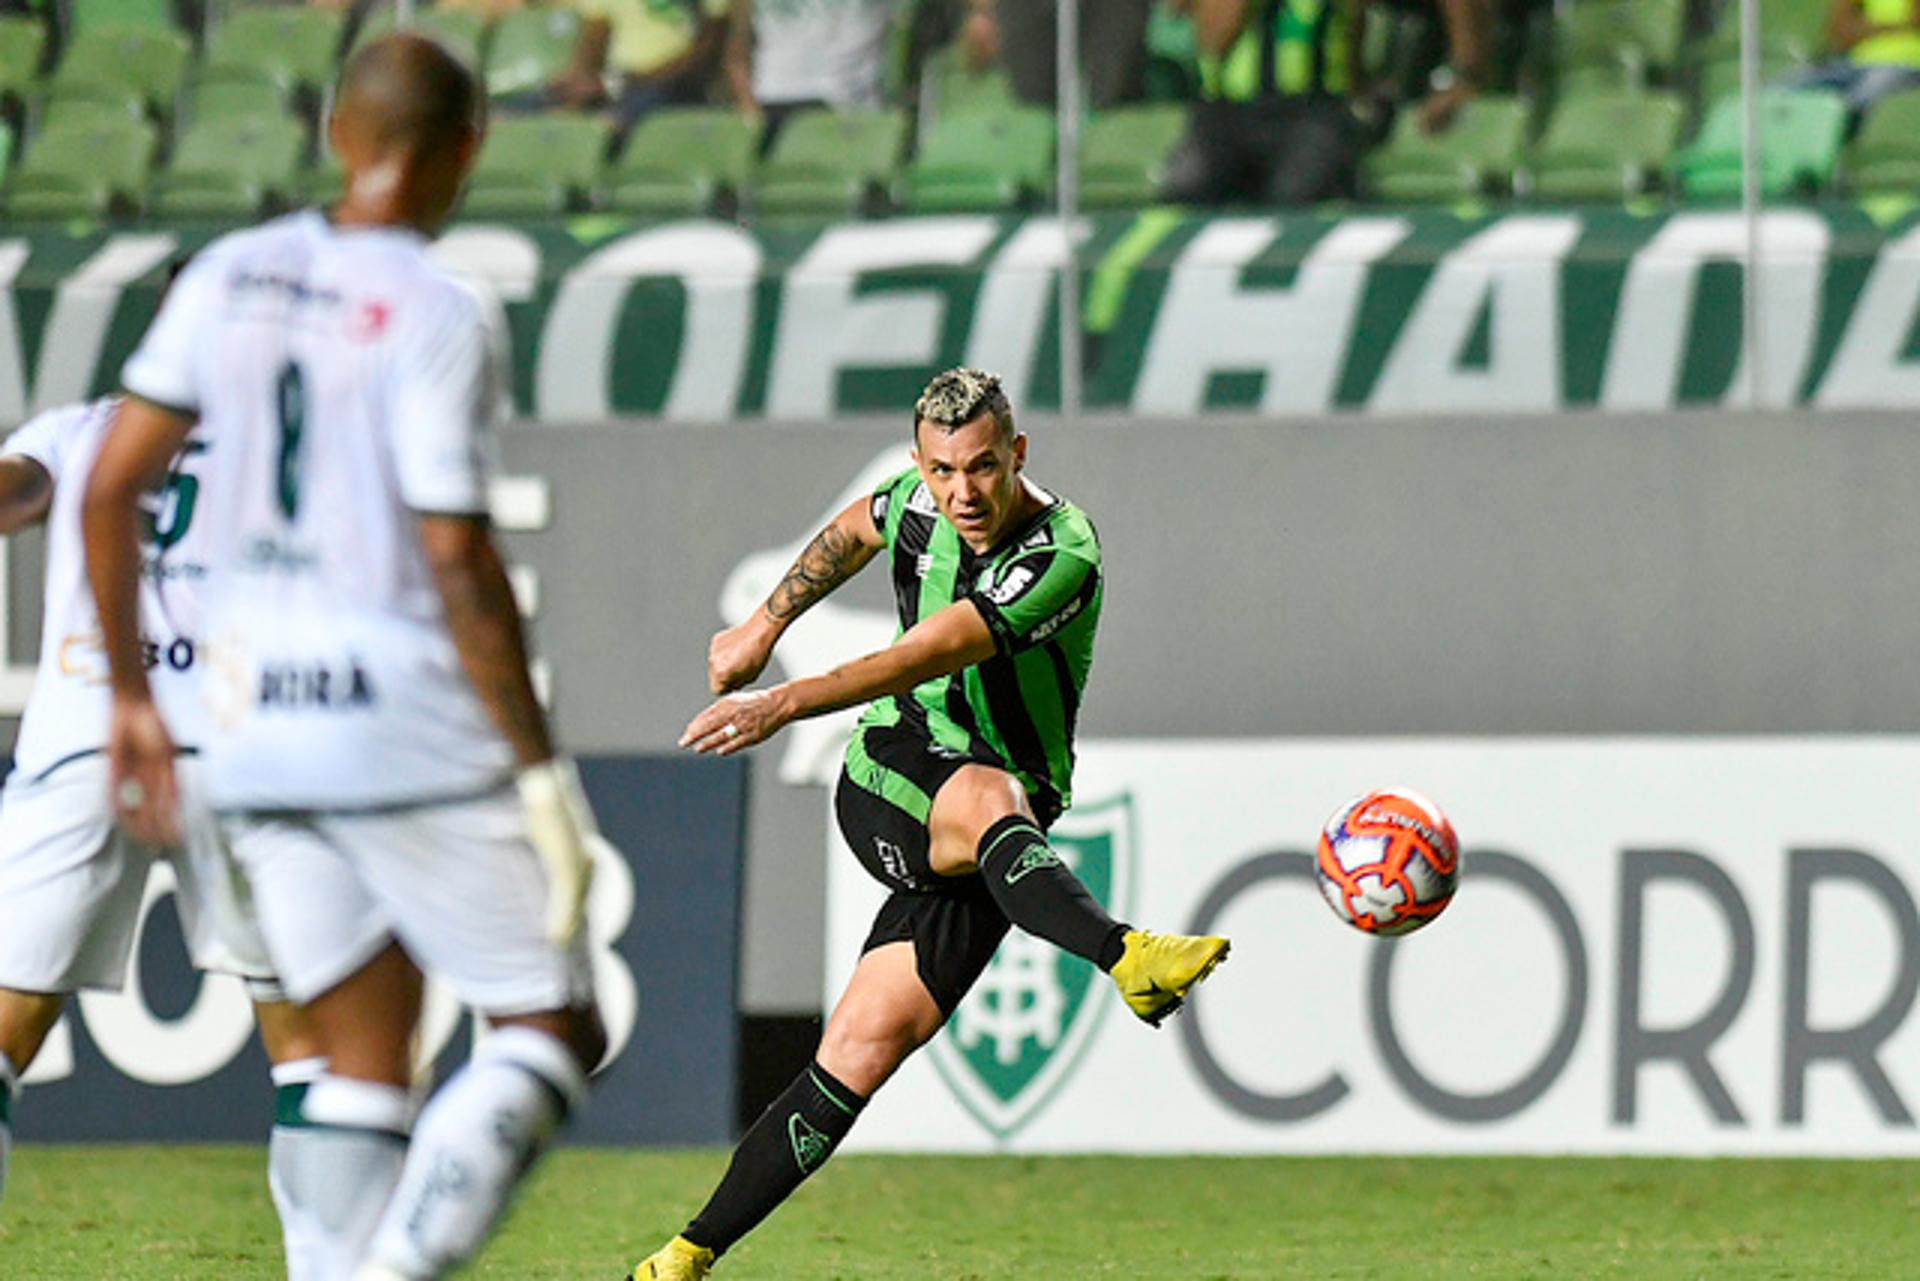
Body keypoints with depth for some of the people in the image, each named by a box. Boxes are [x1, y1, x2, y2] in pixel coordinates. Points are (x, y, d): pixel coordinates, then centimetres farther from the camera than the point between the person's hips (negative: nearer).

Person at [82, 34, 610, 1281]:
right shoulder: (435, 318, -12)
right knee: (551, 1033, 3)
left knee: (366, 1062, 13)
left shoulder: (232, 279, 5)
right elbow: (460, 569, -16)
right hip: (415, 726, -6)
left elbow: (110, 488, 5)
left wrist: (131, 694, 15)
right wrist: (539, 769, -10)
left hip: (259, 732, 6)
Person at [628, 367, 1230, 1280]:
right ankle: (1123, 957, -63)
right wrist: (764, 627, 28)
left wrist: (787, 703, -39)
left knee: (866, 1050, -15)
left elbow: (925, 655, -30)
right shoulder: (921, 503, 0)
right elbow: (852, 532, 27)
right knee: (991, 798, -35)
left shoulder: (1062, 557, -19)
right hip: (884, 781, 2)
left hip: (992, 835, -2)